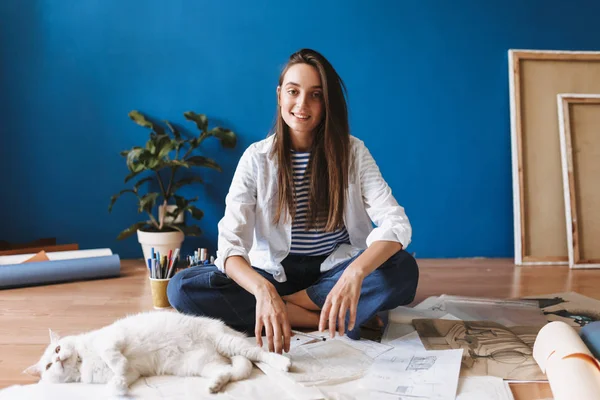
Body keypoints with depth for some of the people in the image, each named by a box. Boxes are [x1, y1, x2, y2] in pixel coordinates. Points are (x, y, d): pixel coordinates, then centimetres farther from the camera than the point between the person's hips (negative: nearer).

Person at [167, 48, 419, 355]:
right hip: (275, 273, 1)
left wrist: (355, 273, -41)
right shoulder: (257, 157, -9)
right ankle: (329, 320, -25)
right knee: (182, 288, -24)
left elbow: (396, 223, -19)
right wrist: (263, 290, -41)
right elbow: (230, 244, -18)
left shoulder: (352, 151, -8)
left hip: (334, 270, -1)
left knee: (404, 270, -30)